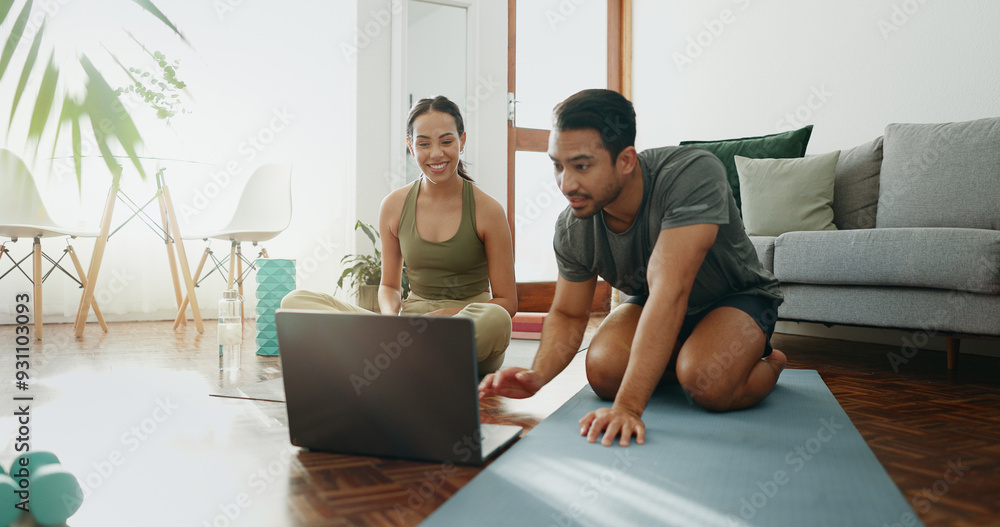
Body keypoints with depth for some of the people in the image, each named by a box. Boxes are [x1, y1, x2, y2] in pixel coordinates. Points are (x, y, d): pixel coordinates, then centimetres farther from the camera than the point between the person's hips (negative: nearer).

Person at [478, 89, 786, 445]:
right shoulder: (572, 228, -19)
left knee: (708, 383, -34)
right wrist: (537, 376, -28)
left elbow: (669, 291, -45)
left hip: (737, 297, -4)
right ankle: (678, 358, 7)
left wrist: (628, 406, -51)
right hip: (650, 305, 4)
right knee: (604, 370, -25)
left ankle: (768, 362, 1)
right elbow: (567, 314, -5)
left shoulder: (693, 173, -37)